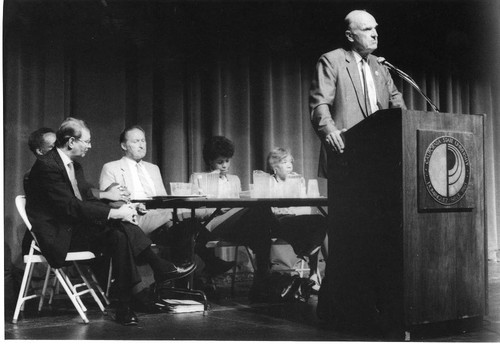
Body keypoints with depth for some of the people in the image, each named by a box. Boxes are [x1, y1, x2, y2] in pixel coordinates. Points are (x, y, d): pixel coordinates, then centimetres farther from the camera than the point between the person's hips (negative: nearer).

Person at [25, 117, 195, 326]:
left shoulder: (74, 166, 15)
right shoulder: (46, 166, -14)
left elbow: (90, 201, 11)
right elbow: (70, 206, -23)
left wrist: (120, 209, -9)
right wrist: (114, 214, -25)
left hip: (76, 228, 9)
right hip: (58, 235, -9)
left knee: (119, 236, -19)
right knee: (118, 225, -26)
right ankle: (160, 268, -18)